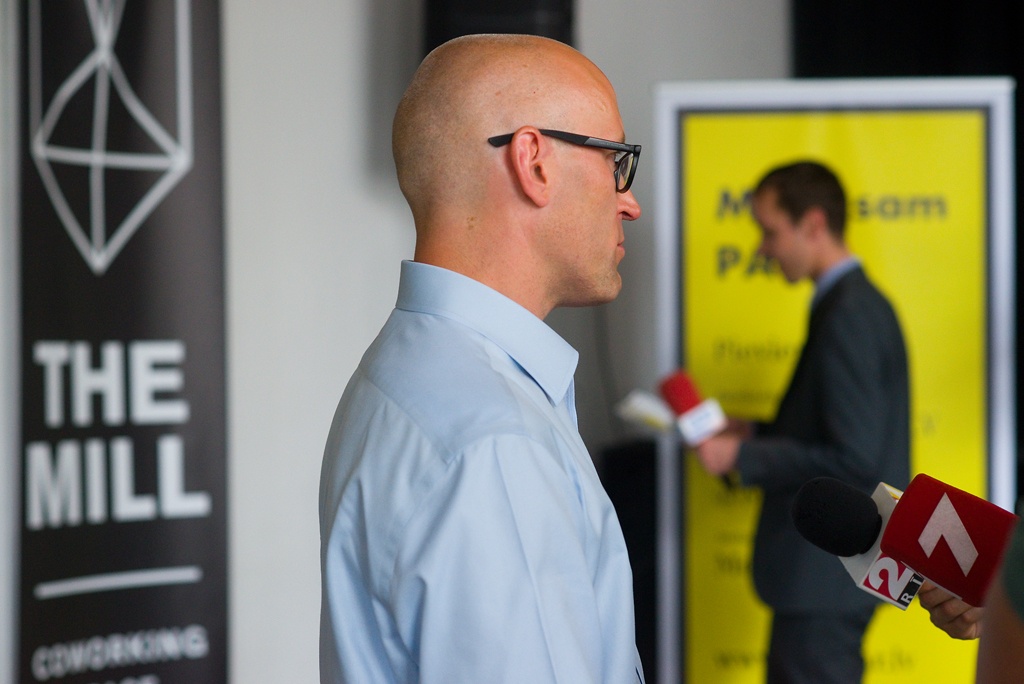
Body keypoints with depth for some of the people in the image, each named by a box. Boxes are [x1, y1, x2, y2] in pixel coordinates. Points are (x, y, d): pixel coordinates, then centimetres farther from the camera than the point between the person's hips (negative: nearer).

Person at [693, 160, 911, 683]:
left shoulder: (848, 316, -20)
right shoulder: (860, 303, 12)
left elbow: (854, 459, -24)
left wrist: (742, 458, -17)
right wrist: (753, 435, 11)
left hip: (825, 574, -10)